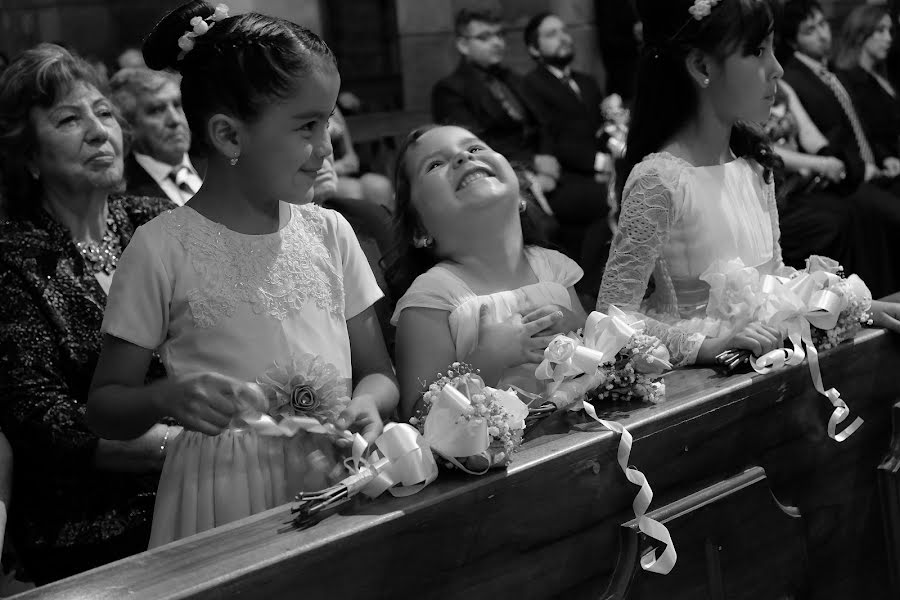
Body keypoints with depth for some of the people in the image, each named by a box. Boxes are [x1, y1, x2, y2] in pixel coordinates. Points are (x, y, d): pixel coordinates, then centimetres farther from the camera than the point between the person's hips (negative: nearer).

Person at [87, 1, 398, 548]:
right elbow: (104, 406, -1)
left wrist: (368, 404, -13)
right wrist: (167, 397, -22)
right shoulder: (164, 249, -8)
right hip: (226, 497, -3)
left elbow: (379, 372, 10)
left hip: (335, 481, 4)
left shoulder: (329, 233, 4)